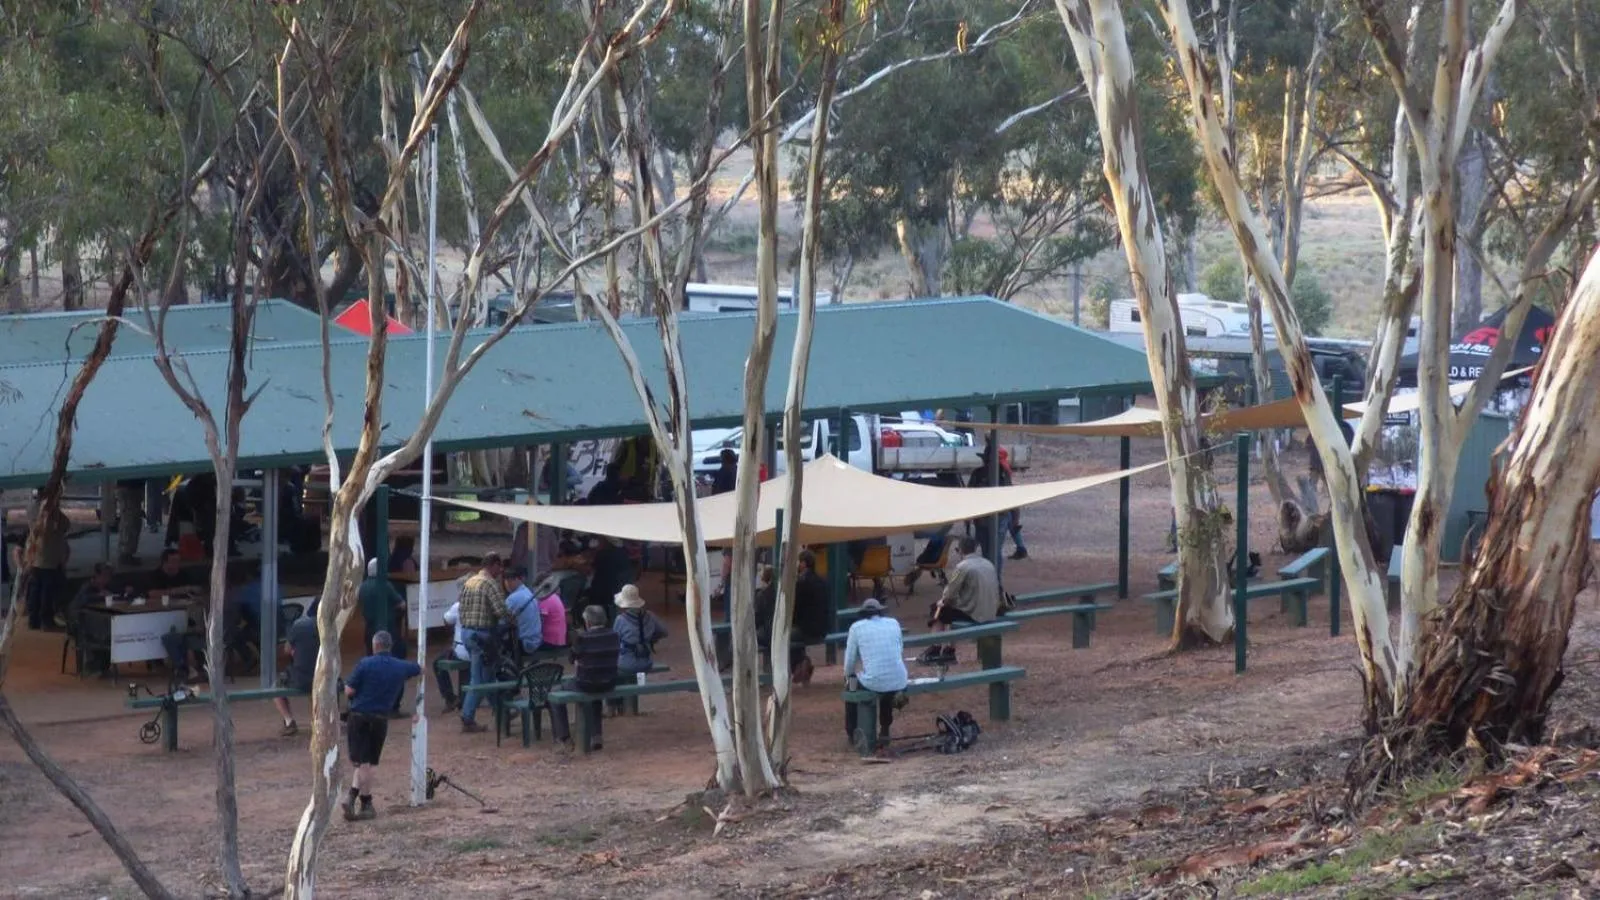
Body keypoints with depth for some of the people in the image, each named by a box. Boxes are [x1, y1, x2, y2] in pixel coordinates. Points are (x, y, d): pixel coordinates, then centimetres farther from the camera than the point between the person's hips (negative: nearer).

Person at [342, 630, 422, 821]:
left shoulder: (365, 664, -6)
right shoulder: (401, 667, 6)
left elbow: (348, 691, -8)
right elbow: (420, 669, 27)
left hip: (358, 715, -1)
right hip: (380, 718, 1)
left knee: (361, 761, 5)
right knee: (369, 763, 6)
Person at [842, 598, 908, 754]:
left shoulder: (857, 627, 3)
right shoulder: (894, 623, 11)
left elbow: (850, 658, 6)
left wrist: (847, 676, 25)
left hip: (872, 683, -3)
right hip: (899, 683, 3)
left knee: (851, 685, 32)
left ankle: (851, 733, 39)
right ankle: (885, 731, 41)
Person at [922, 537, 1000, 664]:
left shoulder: (963, 567, -15)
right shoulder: (989, 564, 7)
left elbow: (950, 594, -11)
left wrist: (942, 600, 14)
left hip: (972, 614, -7)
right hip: (990, 614, 7)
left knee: (937, 611, 16)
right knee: (952, 606, 30)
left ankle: (935, 649, 18)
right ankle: (950, 650, 29)